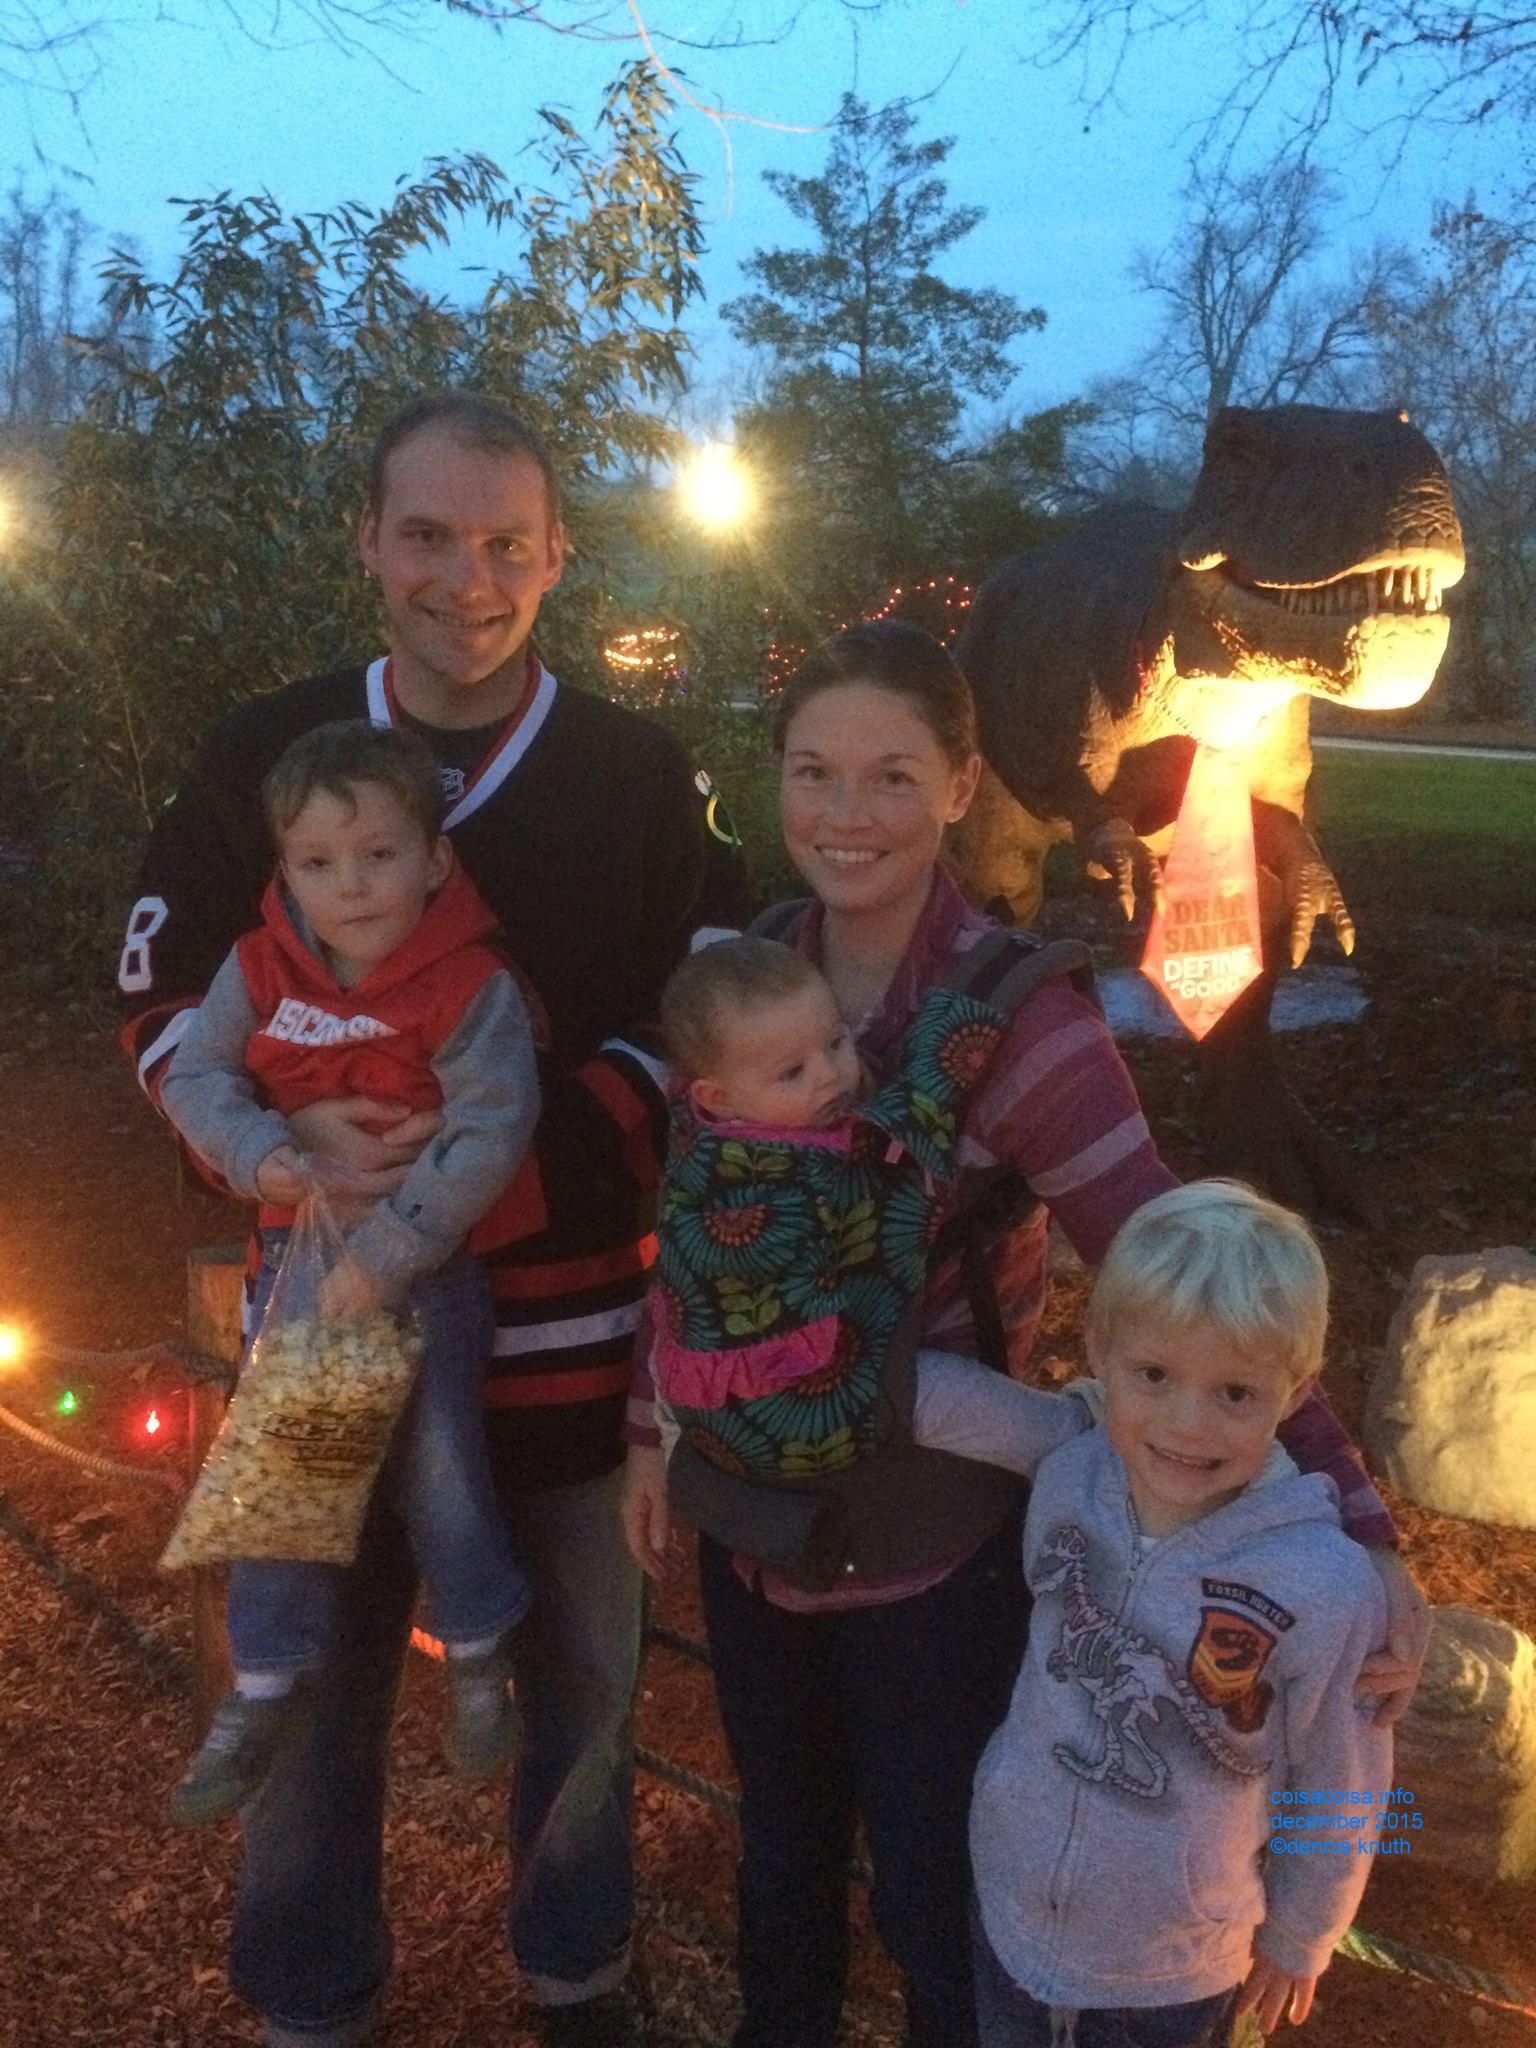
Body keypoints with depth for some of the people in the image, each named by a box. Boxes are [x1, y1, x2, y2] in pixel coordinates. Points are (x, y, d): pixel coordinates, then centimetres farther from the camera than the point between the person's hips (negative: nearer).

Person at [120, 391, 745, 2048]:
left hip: (565, 1313, 0)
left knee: (581, 1677, 18)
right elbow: (160, 997, 3)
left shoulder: (640, 775, -4)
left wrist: (522, 1140, -20)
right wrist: (284, 1136, -17)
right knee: (315, 1683, 16)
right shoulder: (264, 754, -2)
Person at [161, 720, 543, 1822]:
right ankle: (266, 1685, 26)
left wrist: (387, 1252, -28)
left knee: (439, 1455, 1)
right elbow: (194, 1074, 0)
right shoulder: (261, 970, -6)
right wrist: (255, 1150, -21)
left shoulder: (472, 986, -20)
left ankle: (479, 1649, 27)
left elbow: (490, 1133, -25)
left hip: (431, 1256, -4)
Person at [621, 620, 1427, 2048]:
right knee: (778, 1854, 26)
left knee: (934, 1901, 14)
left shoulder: (1014, 1013, -21)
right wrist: (654, 1423, 9)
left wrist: (1353, 1523, -29)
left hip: (934, 1551, -4)